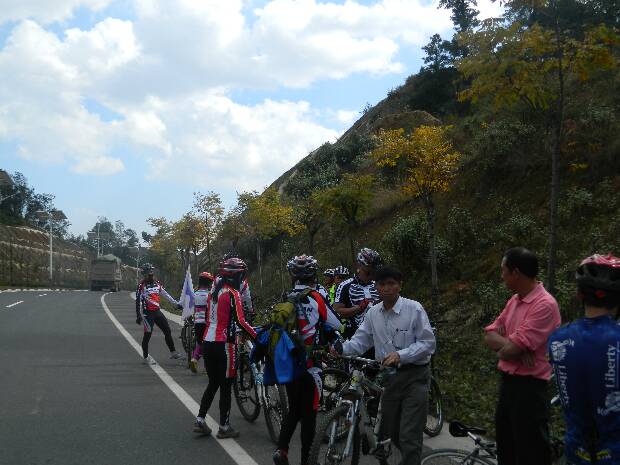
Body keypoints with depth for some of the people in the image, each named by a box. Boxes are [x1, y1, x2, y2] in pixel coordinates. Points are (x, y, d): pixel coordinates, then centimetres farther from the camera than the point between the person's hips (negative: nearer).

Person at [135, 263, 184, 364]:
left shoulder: (157, 283, 10)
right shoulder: (141, 285, -9)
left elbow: (166, 295, 17)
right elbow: (138, 301, -11)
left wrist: (176, 303, 15)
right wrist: (138, 316, -16)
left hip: (157, 311, 6)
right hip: (147, 313, -6)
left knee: (168, 331, 6)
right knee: (148, 334, -3)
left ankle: (173, 353, 14)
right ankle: (146, 357, 10)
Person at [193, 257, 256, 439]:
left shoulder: (214, 290, 10)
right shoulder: (232, 293, -13)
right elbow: (240, 321, -22)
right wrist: (257, 336, -17)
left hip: (208, 342, 8)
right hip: (224, 344, -8)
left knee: (213, 383, 18)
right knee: (226, 386, 3)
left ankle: (200, 421, 16)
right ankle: (224, 427, 9)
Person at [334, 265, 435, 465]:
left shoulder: (414, 308, -12)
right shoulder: (373, 313, 4)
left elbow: (428, 343, -13)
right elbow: (361, 340, 6)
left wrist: (401, 355, -25)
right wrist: (342, 348, -14)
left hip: (414, 376, -6)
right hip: (389, 376, 6)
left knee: (409, 437, -11)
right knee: (391, 432, 17)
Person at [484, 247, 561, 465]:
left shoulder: (545, 304, -20)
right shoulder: (514, 301, 10)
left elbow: (510, 349, -24)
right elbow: (490, 335, 5)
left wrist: (501, 347, -2)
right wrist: (511, 344, -14)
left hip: (529, 388, -9)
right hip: (507, 382, 9)